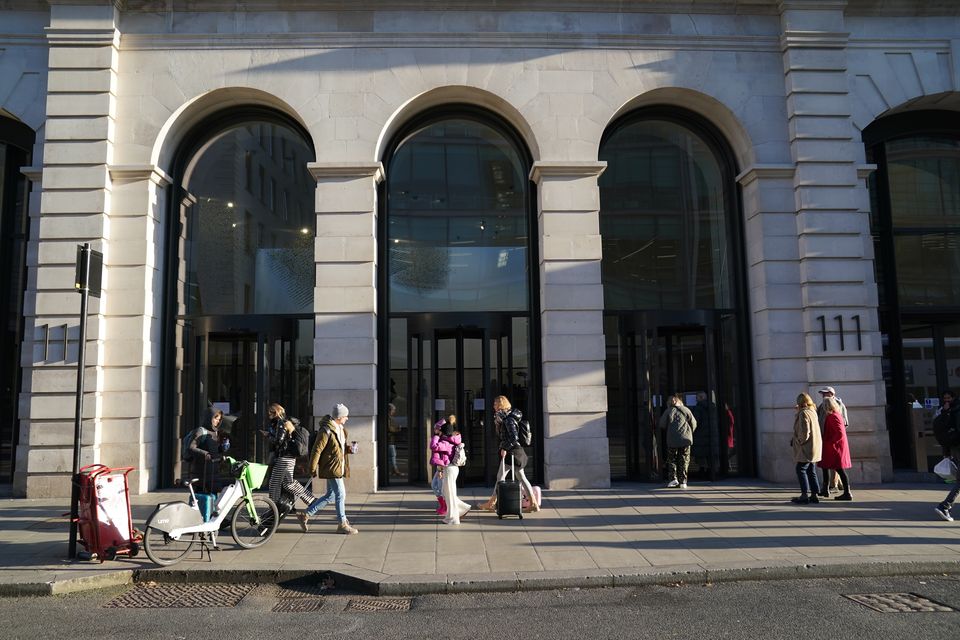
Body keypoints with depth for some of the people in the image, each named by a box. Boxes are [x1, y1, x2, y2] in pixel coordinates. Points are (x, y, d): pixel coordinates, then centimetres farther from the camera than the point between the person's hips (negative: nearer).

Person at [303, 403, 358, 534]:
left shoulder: (340, 429, 12)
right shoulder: (326, 430, -18)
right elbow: (317, 450, -17)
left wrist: (348, 449, 4)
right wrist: (313, 469, -14)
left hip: (338, 468, 10)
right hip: (332, 468, -10)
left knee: (330, 496, 15)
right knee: (340, 495, -4)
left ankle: (306, 515, 24)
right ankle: (342, 524, 8)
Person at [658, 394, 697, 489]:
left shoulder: (668, 411, 1)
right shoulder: (686, 410, 5)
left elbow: (662, 426, 1)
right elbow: (694, 424, 7)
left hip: (672, 440, -1)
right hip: (685, 439, 1)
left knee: (671, 460, 11)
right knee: (684, 461, 7)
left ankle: (673, 478, -2)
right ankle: (682, 481, 3)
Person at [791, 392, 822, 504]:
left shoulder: (803, 413, -15)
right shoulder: (812, 412, 13)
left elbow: (804, 432, -20)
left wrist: (800, 441, -9)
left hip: (806, 447, -10)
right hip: (814, 447, 10)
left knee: (801, 469, -7)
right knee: (810, 471, 12)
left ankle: (804, 495, -9)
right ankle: (814, 494, 14)